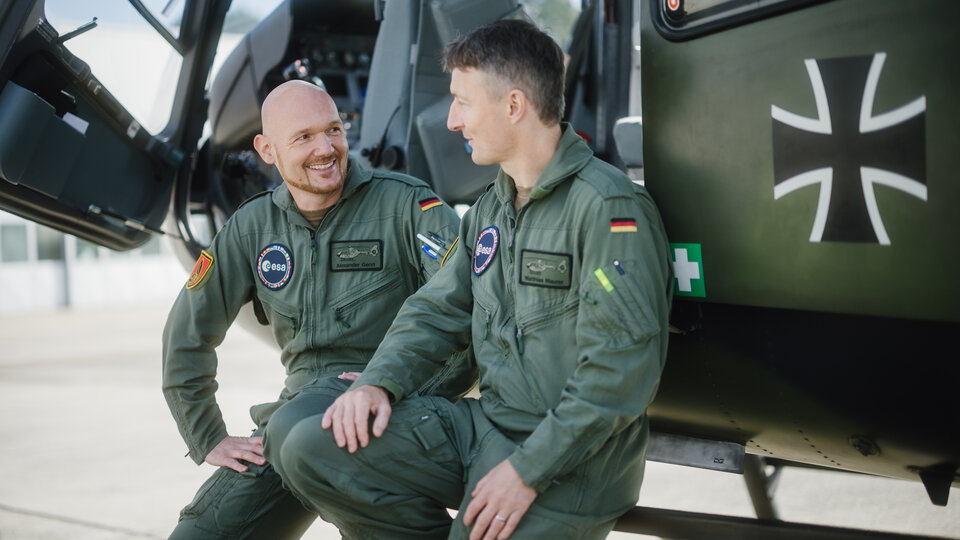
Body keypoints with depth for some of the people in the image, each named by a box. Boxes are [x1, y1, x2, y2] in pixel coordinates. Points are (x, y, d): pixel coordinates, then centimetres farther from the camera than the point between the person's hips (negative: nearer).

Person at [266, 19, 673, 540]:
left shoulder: (608, 206, -16)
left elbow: (620, 369, -22)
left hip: (568, 462, -8)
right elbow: (437, 311, 17)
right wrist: (378, 382, -4)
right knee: (308, 449, -6)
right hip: (483, 425, 8)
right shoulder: (490, 209, 15)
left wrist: (529, 471, -22)